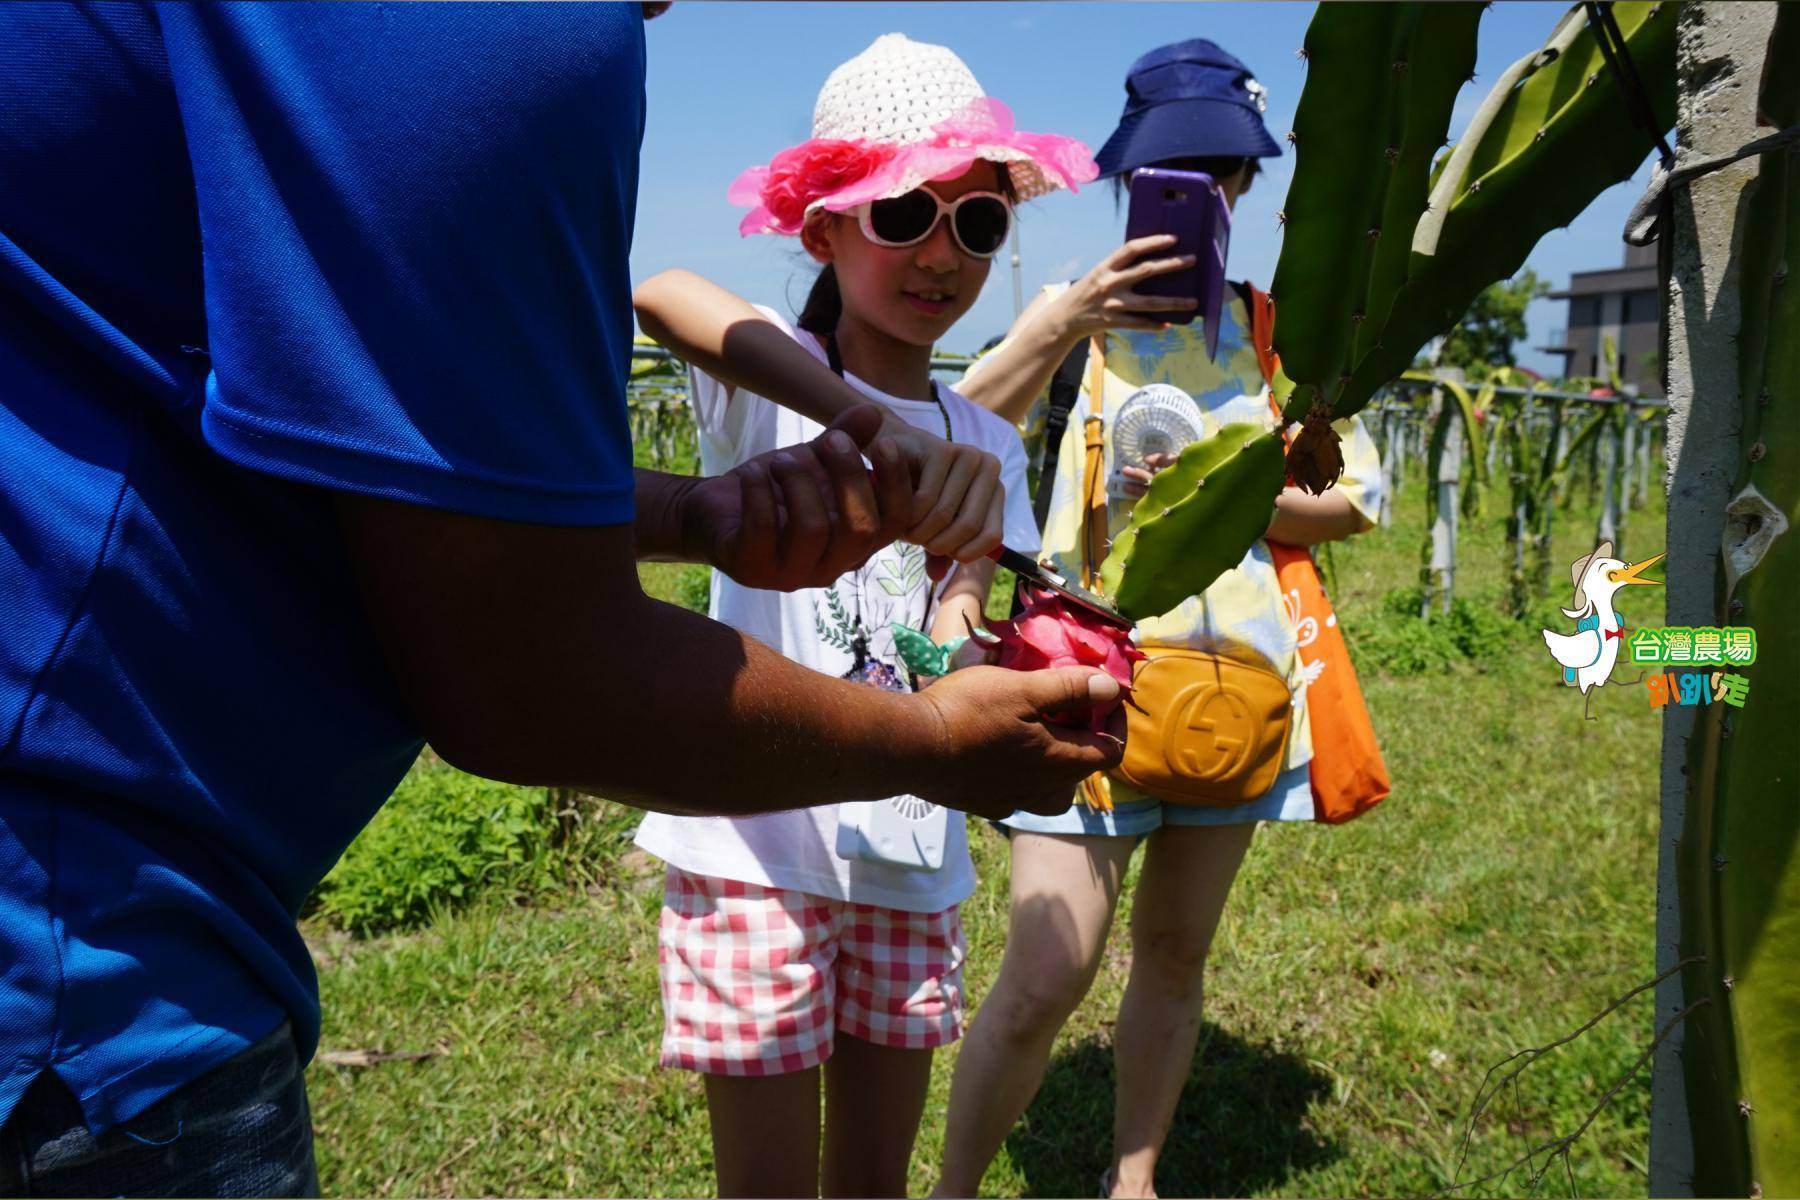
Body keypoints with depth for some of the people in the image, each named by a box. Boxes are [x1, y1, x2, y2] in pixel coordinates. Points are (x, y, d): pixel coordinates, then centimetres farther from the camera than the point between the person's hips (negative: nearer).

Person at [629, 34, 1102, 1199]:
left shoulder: (985, 443, 8)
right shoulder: (768, 376, -7)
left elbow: (959, 638, -1)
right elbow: (661, 294, -31)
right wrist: (866, 422, -42)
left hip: (909, 856, 5)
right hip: (754, 844, -4)